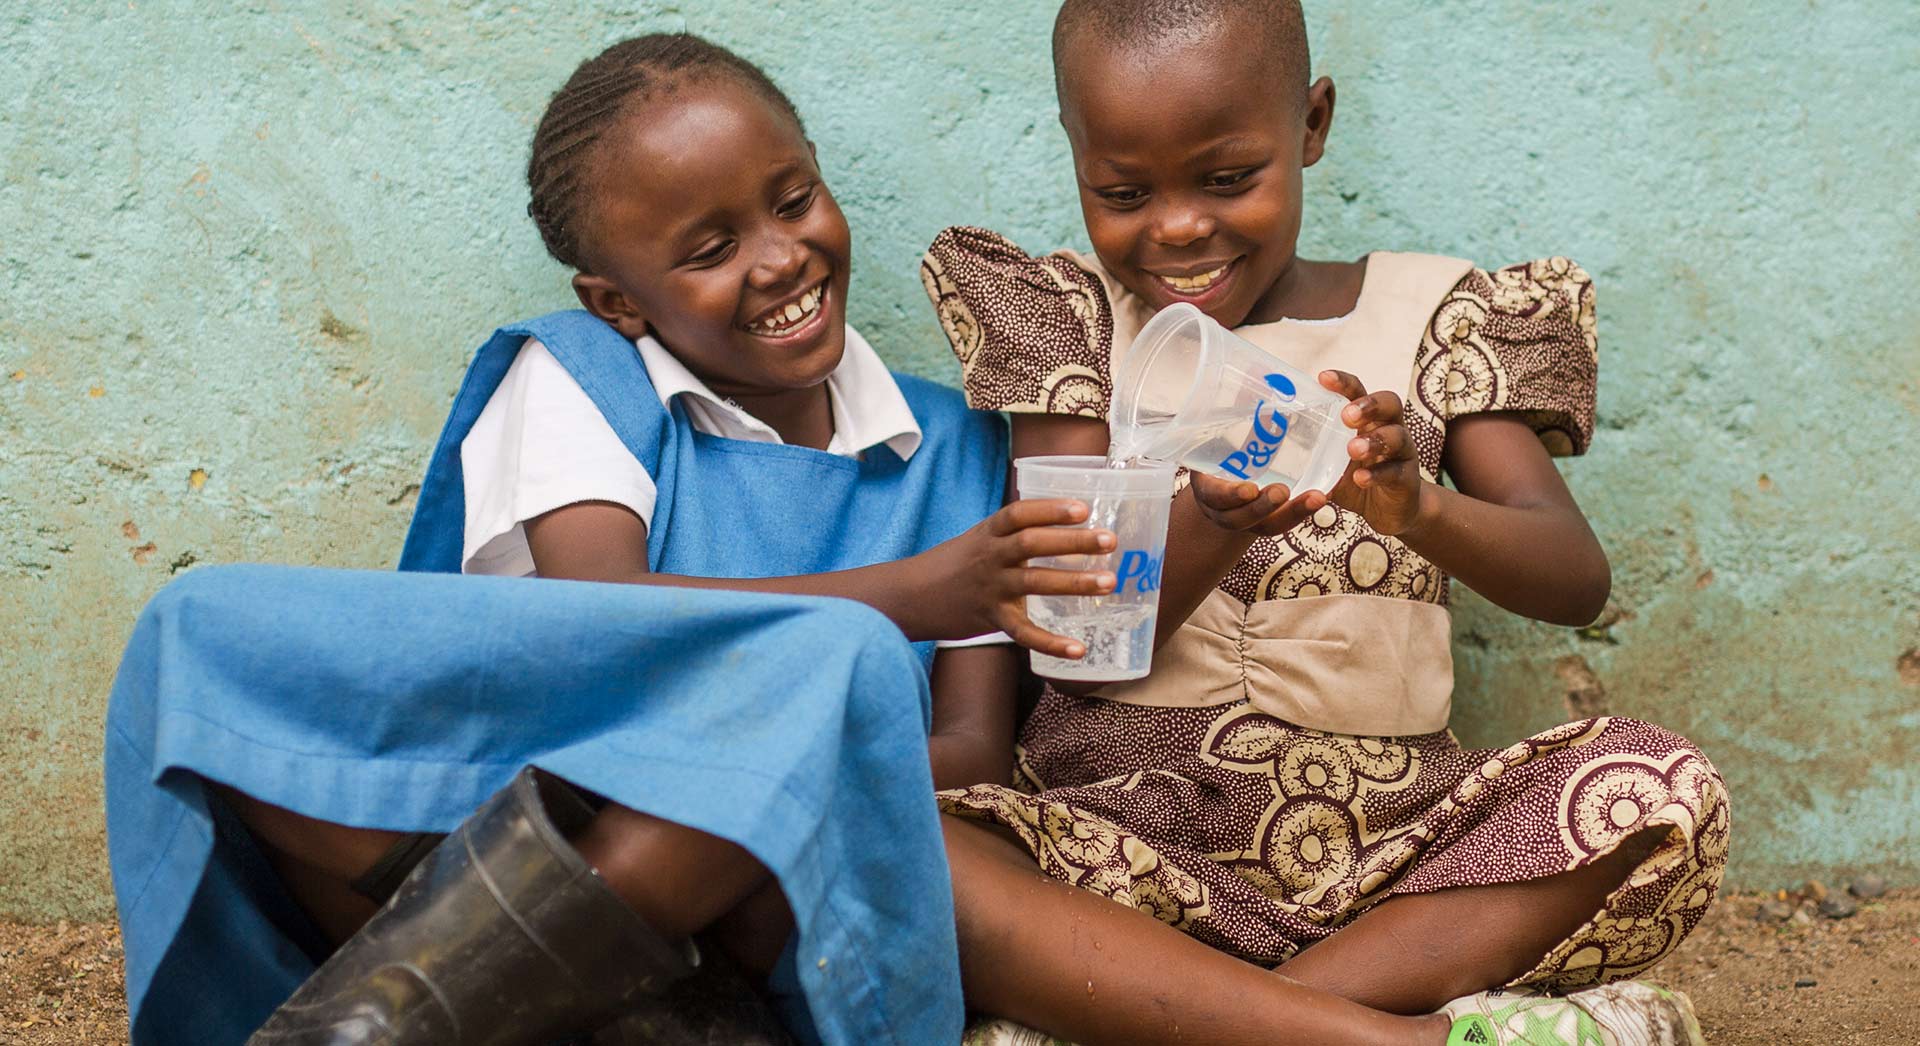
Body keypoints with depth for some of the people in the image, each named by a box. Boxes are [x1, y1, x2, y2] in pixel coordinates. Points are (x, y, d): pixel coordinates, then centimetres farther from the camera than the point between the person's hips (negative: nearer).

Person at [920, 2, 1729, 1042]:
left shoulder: (1426, 313, 9)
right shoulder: (1071, 314, 7)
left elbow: (1577, 579, -2)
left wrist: (1417, 508, -25)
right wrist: (1212, 527, -24)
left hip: (1379, 830, 2)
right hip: (1126, 818, -1)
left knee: (1664, 787, -24)